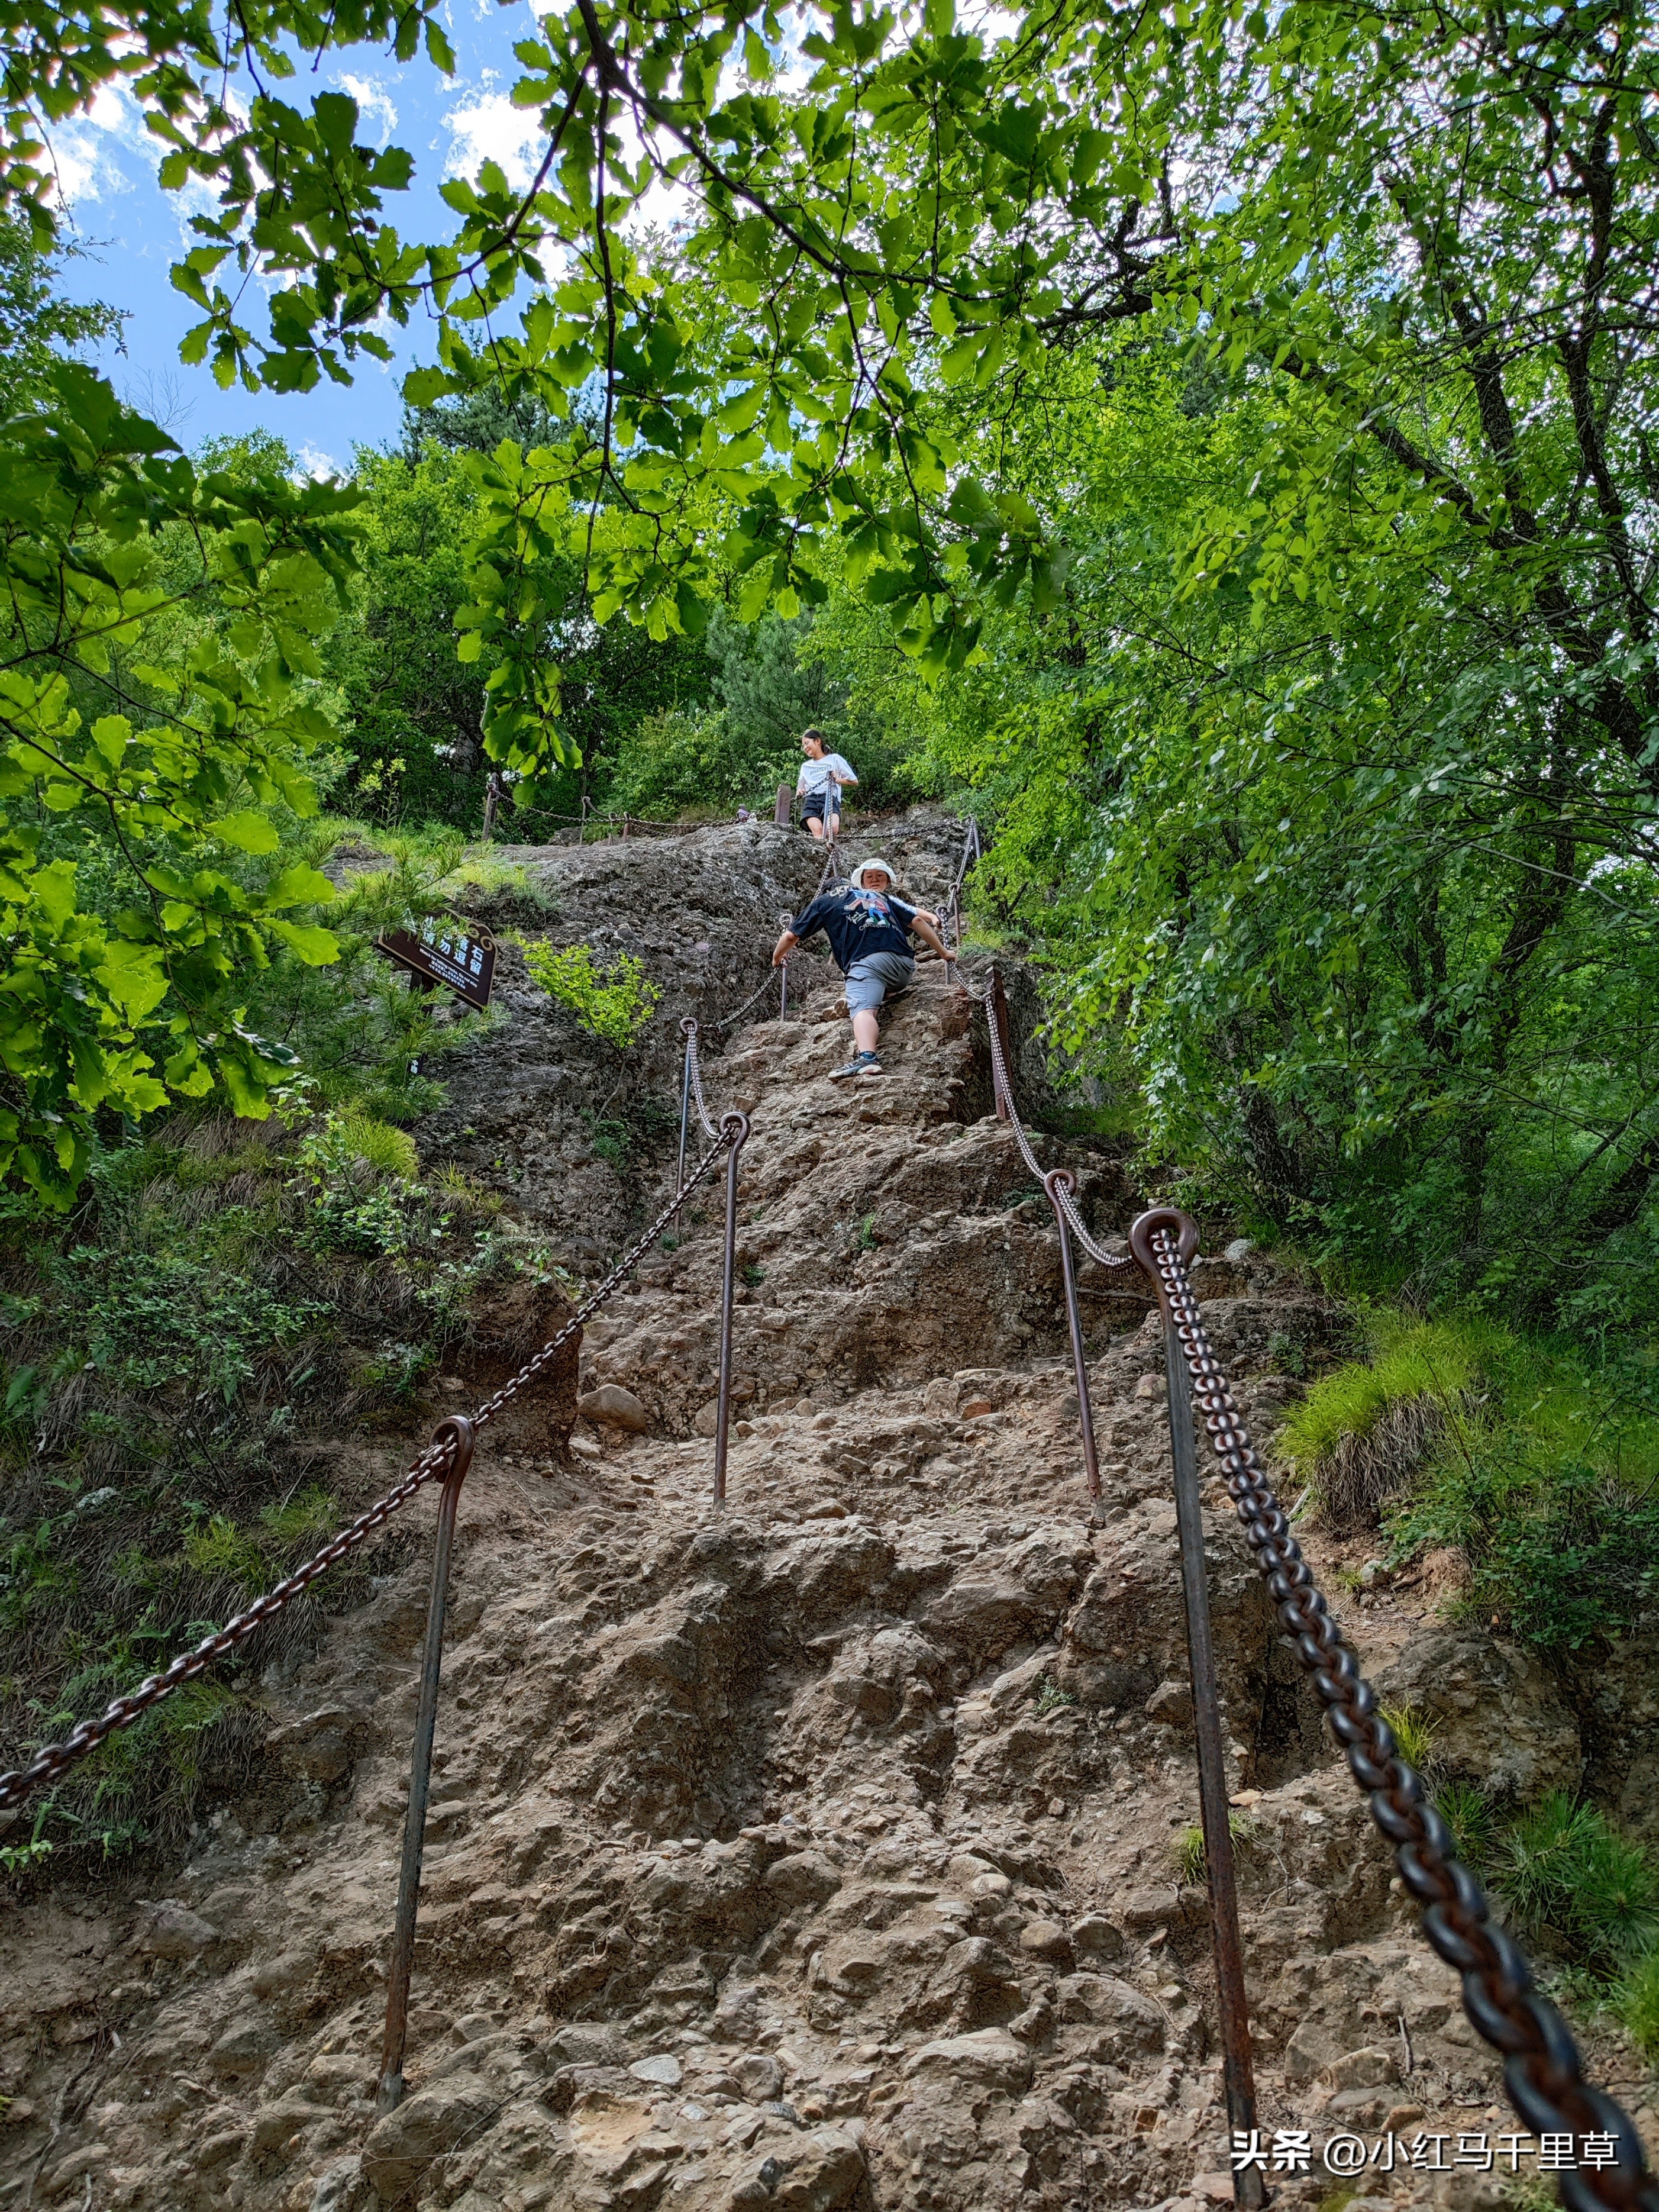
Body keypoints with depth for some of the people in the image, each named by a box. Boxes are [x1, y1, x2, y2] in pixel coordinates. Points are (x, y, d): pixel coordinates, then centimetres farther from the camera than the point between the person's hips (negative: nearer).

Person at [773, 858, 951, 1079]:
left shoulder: (825, 901, 26)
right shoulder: (886, 899, 34)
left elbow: (792, 936, 26)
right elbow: (917, 920, 21)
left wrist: (777, 959, 45)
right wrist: (943, 953, 27)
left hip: (867, 962, -5)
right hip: (905, 967, 5)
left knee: (862, 1009, -27)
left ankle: (866, 1058, -51)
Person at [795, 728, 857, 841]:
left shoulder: (834, 759, 19)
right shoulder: (805, 766, 32)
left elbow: (854, 781, 18)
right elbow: (801, 789, 34)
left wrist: (837, 779, 3)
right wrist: (800, 793, 10)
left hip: (830, 798, -2)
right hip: (811, 800, 2)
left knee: (833, 829, -36)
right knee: (818, 831, -31)